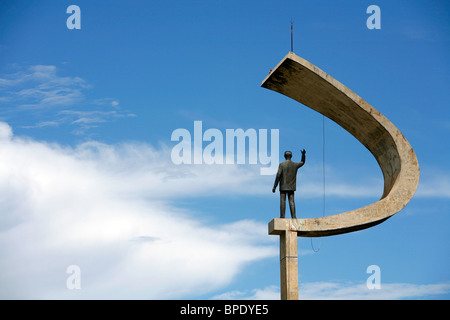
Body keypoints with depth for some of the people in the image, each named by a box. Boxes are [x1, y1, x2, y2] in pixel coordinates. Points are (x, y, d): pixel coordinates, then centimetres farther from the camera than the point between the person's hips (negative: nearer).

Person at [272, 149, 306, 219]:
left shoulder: (281, 165, -6)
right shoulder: (295, 165, 4)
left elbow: (278, 176, -10)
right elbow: (302, 163, 26)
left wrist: (274, 186, -7)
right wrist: (303, 155, 33)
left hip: (283, 187, -3)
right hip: (291, 187, 3)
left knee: (283, 201, -5)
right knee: (291, 201, 1)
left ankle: (282, 216, -11)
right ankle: (293, 216, -8)